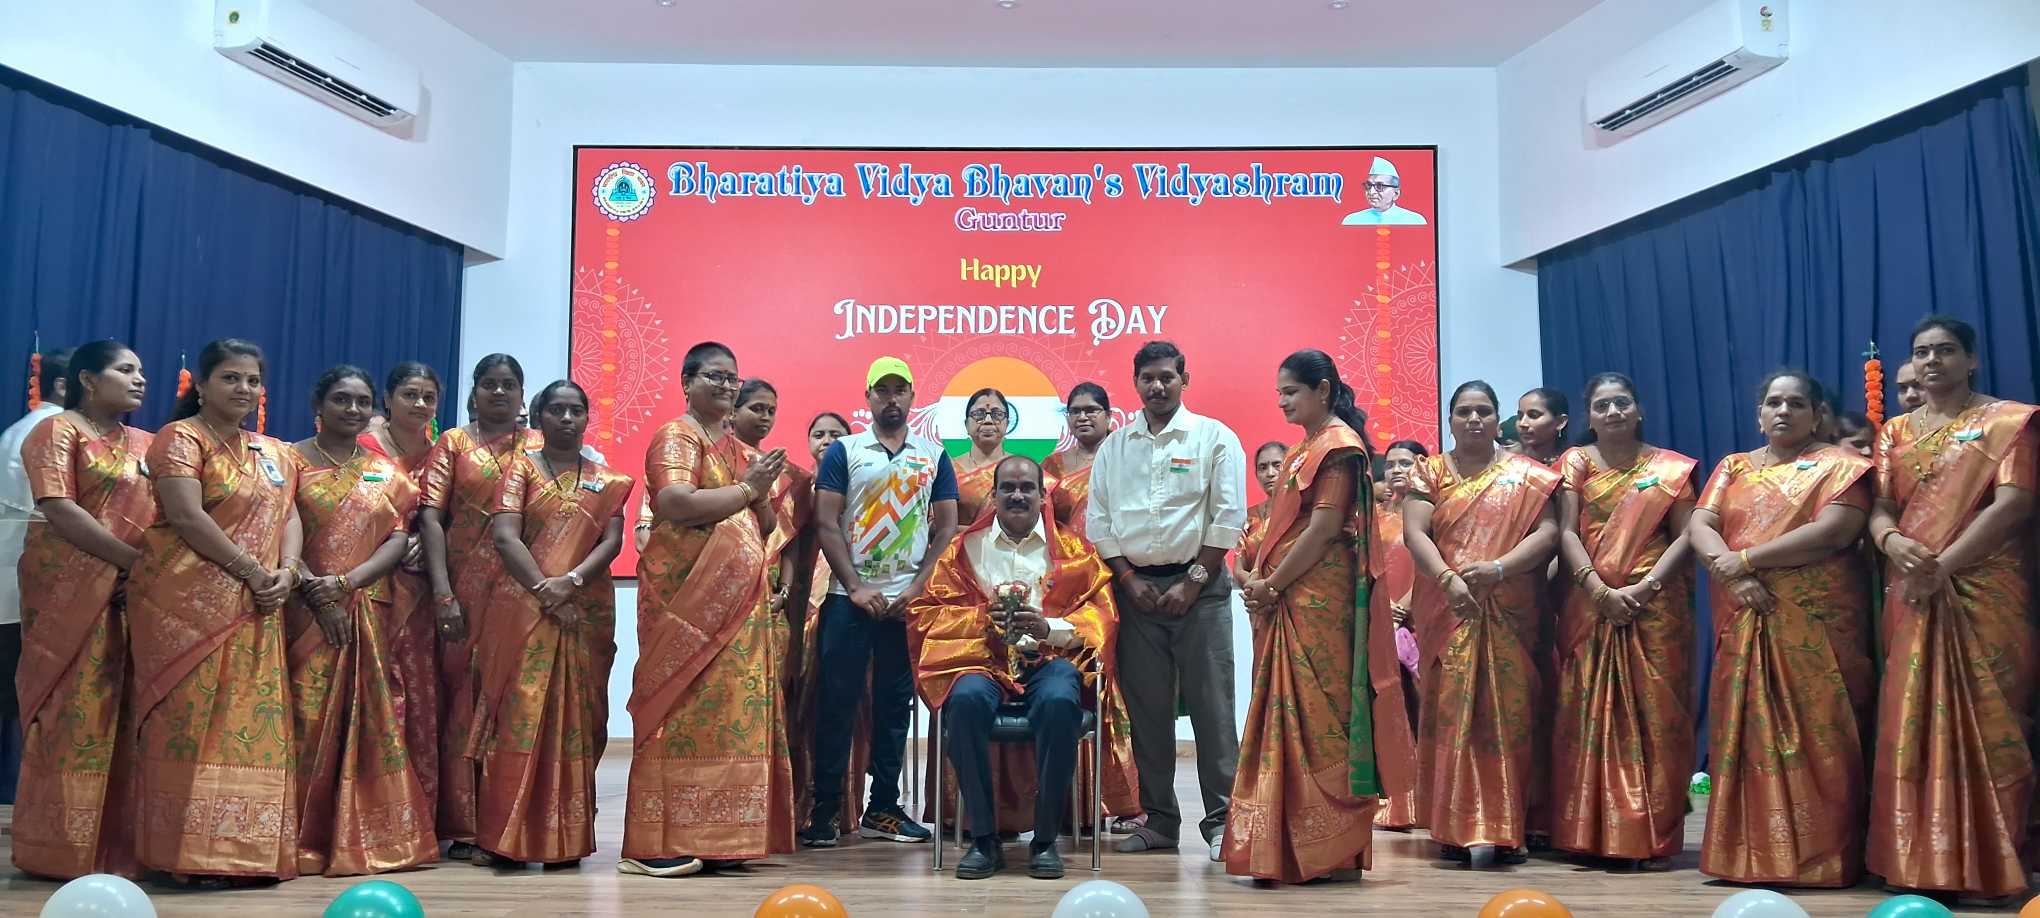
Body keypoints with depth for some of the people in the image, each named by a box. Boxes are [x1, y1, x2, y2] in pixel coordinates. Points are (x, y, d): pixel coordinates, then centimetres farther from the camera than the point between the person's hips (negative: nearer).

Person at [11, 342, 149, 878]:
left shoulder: (146, 444, 18)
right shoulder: (58, 429, 0)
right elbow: (59, 510, -13)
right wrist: (134, 560, -16)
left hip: (136, 595, 6)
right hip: (72, 590, -6)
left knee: (121, 714, 5)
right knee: (74, 713, -4)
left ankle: (117, 842, 10)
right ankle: (64, 847, 4)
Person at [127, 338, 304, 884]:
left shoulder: (274, 453, 19)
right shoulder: (180, 438, -2)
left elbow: (289, 515, 13)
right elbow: (187, 517, -14)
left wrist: (286, 572, -7)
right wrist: (252, 570, -14)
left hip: (257, 608, 7)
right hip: (189, 603, -7)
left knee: (253, 724, 4)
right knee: (192, 721, -8)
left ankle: (246, 847, 9)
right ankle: (190, 852, -4)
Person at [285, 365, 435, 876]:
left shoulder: (386, 472, 14)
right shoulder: (291, 461, 5)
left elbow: (398, 540, 3)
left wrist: (346, 582, -13)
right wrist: (314, 590, -18)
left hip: (370, 614, 3)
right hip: (306, 611, -3)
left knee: (367, 721, 2)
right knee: (307, 720, -6)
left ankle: (367, 836, 9)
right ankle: (301, 839, 1)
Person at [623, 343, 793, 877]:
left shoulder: (740, 450, 21)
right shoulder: (676, 437, -2)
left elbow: (764, 527, 20)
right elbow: (676, 505, -20)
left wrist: (762, 490, -1)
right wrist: (746, 488, -11)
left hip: (740, 601, 8)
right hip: (687, 596, -7)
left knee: (733, 711, 4)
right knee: (682, 710, -9)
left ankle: (716, 835, 9)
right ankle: (655, 844, -5)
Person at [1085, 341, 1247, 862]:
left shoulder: (1215, 438, 1)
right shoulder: (1114, 446, 11)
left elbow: (1228, 518, -4)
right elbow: (1097, 520, 9)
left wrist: (1192, 583, -9)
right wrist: (1129, 579, -2)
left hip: (1199, 587, -3)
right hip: (1134, 585, 3)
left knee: (1210, 705, -3)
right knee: (1146, 708, 6)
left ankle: (1221, 820, 5)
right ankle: (1159, 820, 15)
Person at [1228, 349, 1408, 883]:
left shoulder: (1338, 446, -8)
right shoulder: (1305, 448, 20)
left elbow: (1324, 529, -16)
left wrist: (1272, 586, -12)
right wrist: (1261, 583, 6)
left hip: (1318, 599, -9)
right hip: (1286, 602, 9)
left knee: (1315, 713, -6)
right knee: (1286, 713, 9)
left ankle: (1325, 846, 2)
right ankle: (1291, 842, 15)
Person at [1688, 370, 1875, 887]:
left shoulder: (1838, 465, 3)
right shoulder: (1732, 468, 16)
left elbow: (1833, 532, -14)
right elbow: (1698, 526, 3)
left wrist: (1747, 558, -14)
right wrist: (1731, 572, -16)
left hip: (1816, 625, -4)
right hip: (1743, 625, 4)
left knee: (1815, 737, -5)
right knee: (1747, 735, 4)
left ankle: (1820, 855, 1)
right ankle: (1749, 852, 10)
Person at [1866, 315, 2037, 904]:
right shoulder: (1894, 432, 15)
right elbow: (1878, 508, 8)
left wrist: (1944, 565, -18)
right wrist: (1892, 540, -17)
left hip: (1986, 593, -4)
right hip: (1912, 596, 4)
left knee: (1984, 720, -5)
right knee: (1912, 723, 2)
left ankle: (1987, 864, 1)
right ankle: (1916, 859, 7)